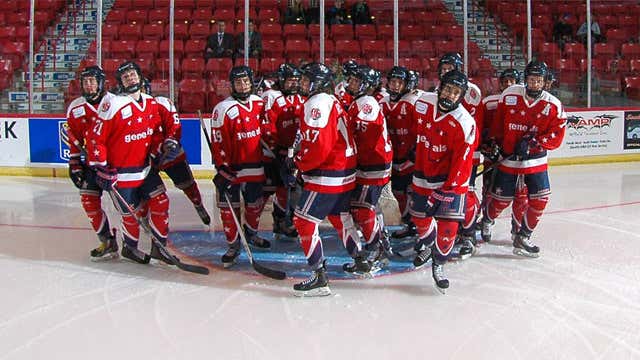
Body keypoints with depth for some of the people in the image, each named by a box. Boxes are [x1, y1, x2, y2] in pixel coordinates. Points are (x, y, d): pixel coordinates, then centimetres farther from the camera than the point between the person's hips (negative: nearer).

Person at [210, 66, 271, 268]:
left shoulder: (260, 103, 5)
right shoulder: (223, 109, -13)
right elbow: (218, 143, -13)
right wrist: (222, 170, -17)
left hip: (256, 167, 5)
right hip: (232, 169, -5)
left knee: (256, 204, 18)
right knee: (230, 208, 1)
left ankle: (251, 234, 41)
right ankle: (233, 245, 16)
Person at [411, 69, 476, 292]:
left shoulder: (465, 123, -23)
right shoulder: (423, 103, -8)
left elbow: (461, 163, -23)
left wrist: (445, 190, -26)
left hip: (451, 179, -5)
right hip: (423, 175, 5)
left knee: (448, 225, -10)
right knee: (420, 217, 17)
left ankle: (438, 264, 13)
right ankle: (428, 246, 49)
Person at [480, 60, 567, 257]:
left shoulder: (553, 105, -8)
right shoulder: (509, 95, -9)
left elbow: (556, 137, -10)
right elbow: (497, 121, 3)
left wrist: (532, 142, -23)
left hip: (536, 160, 2)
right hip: (508, 158, -1)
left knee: (540, 198, -5)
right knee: (502, 198, 5)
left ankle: (522, 237, 12)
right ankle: (487, 220, 38)